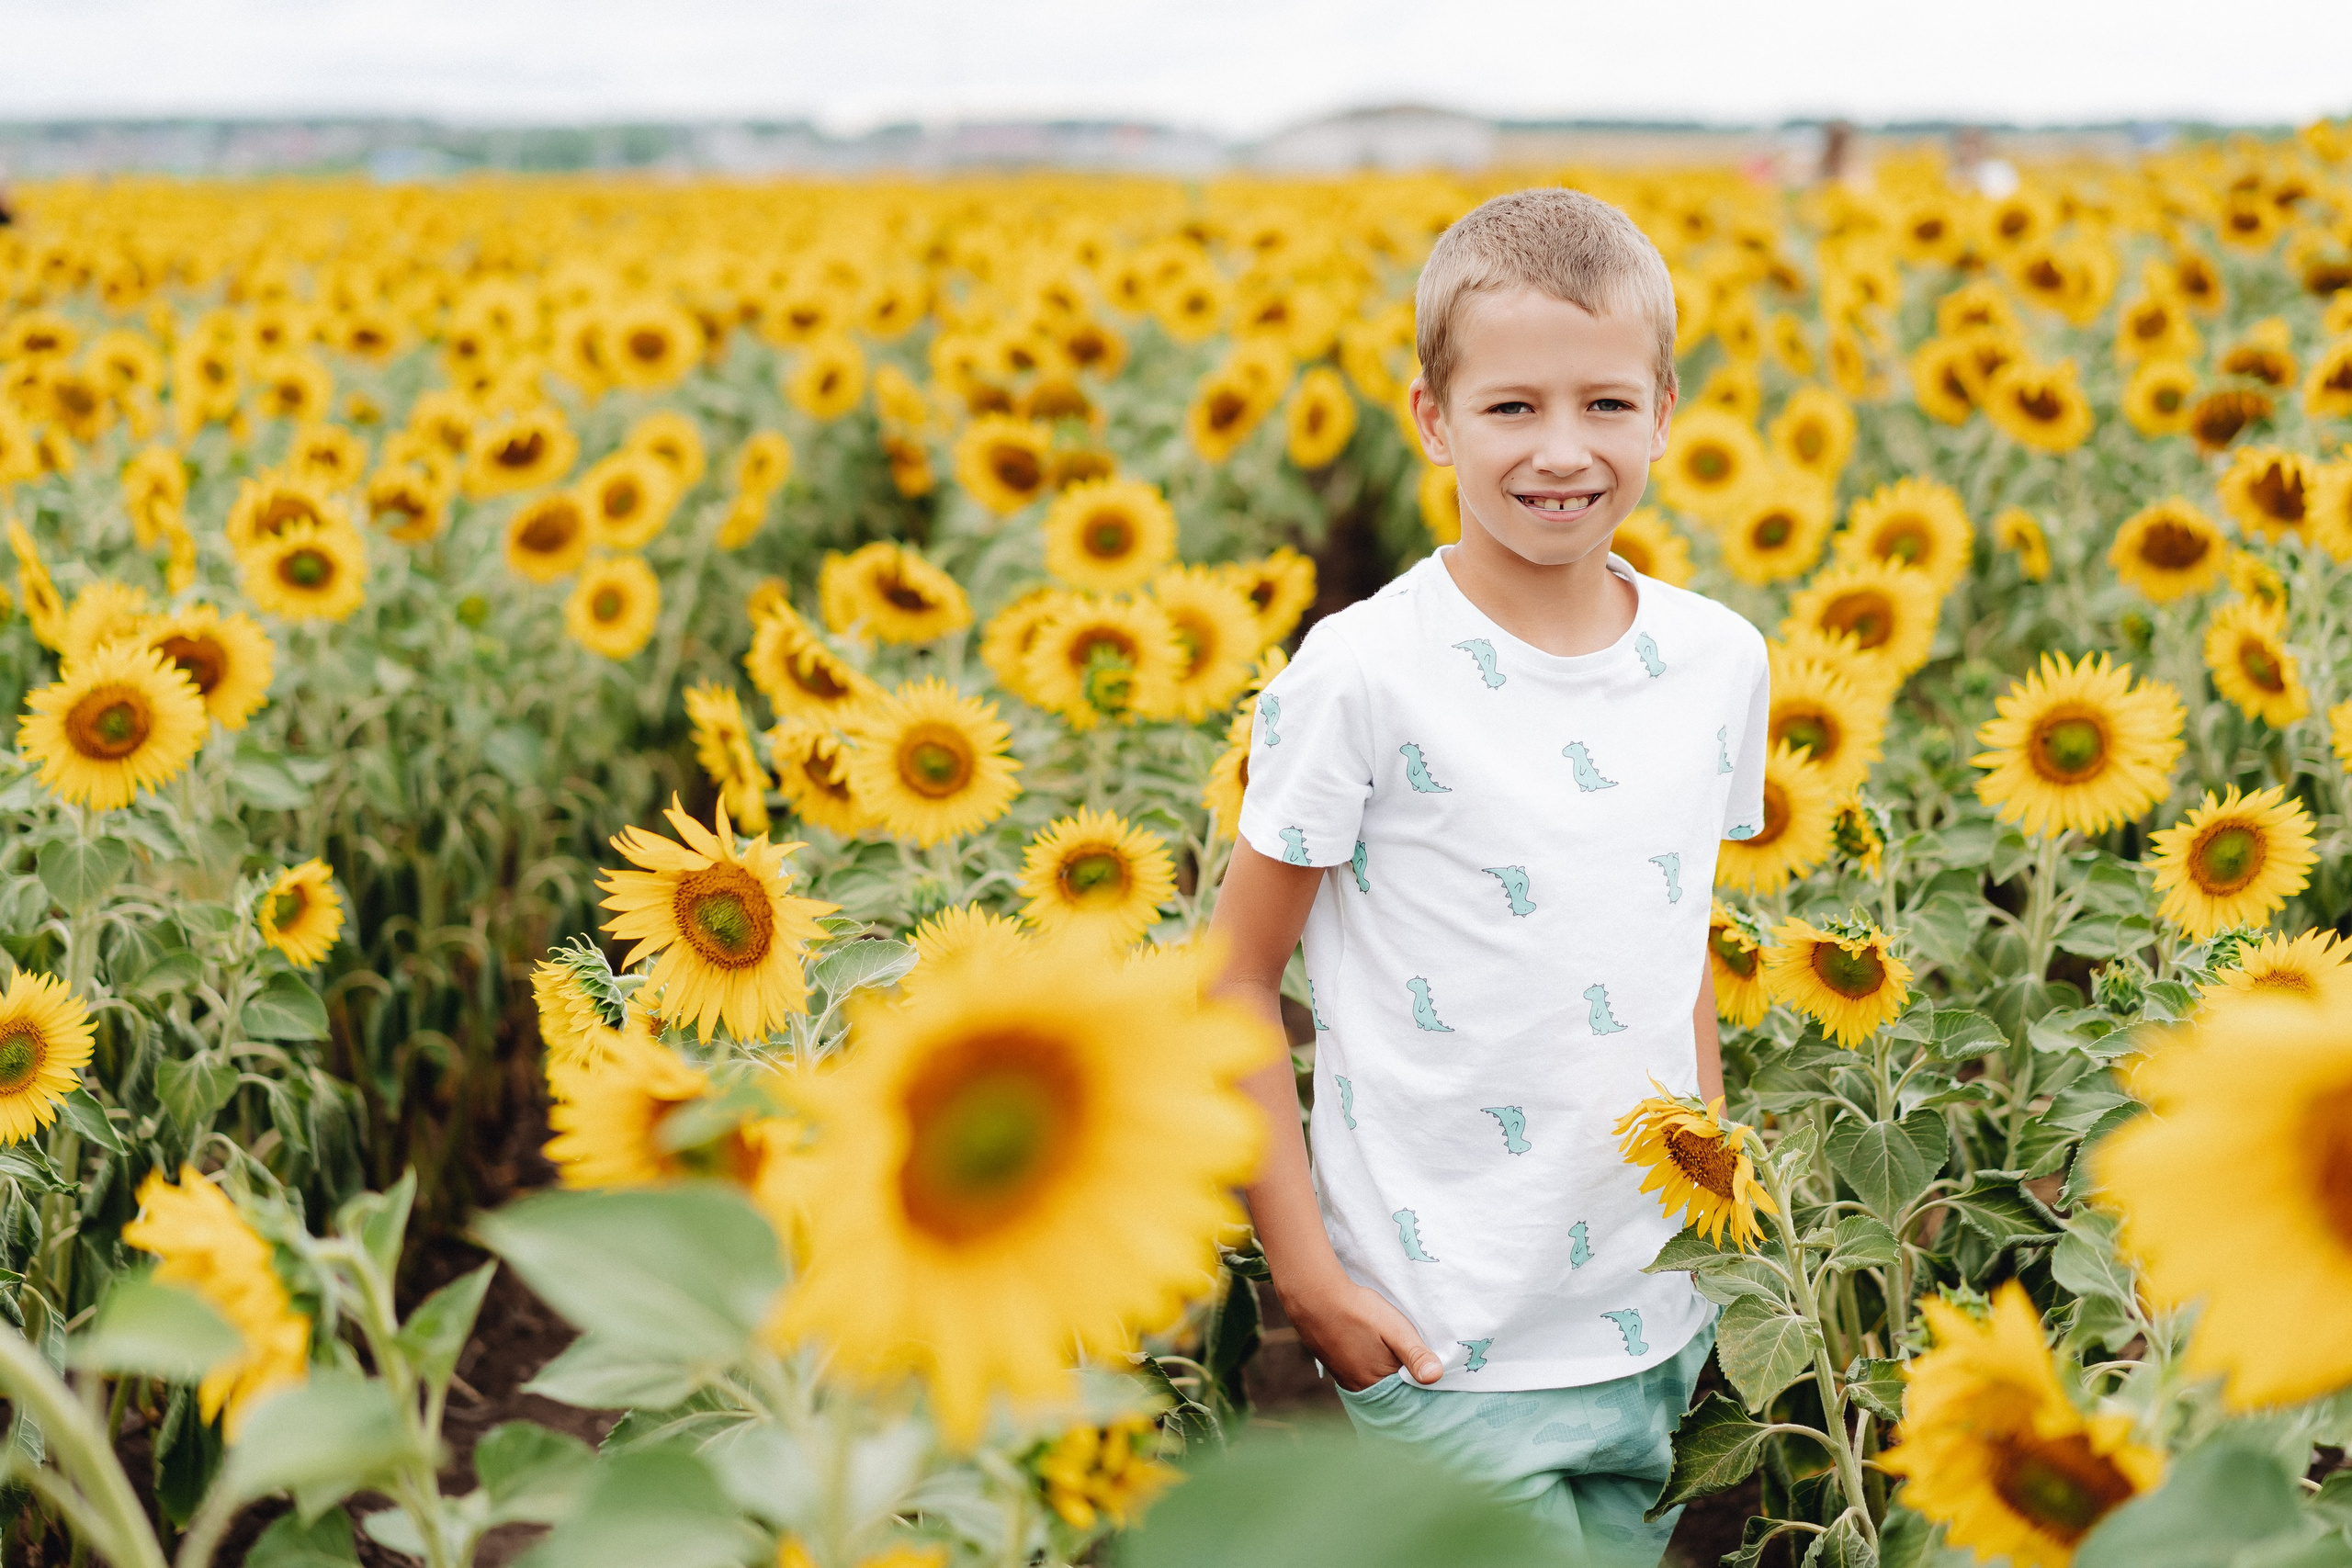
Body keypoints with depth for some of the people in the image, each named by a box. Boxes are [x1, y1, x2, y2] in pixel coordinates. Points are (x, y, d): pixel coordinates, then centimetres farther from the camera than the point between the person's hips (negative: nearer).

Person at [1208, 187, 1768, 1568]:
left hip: (1664, 1324, 5)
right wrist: (1307, 1274, -10)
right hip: (1444, 1337, -5)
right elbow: (1236, 982, -8)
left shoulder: (1722, 662, 1)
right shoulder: (1364, 674, -15)